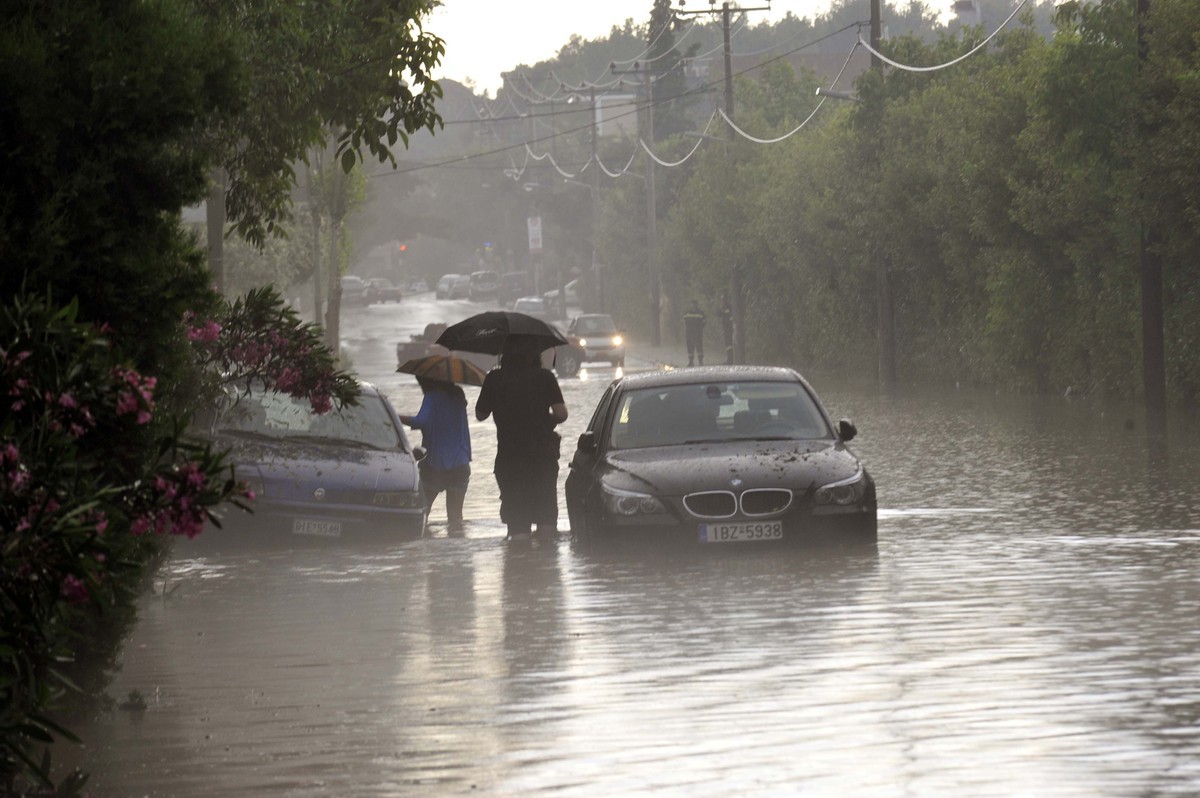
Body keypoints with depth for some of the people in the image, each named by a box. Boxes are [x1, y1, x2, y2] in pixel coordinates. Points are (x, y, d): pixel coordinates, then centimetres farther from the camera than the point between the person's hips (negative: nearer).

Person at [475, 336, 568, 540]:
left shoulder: (494, 379, -3)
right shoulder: (545, 378, -3)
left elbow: (481, 414, 5)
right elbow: (561, 414, -7)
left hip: (509, 457, 0)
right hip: (543, 455, 0)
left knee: (517, 519, 2)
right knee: (546, 515, 12)